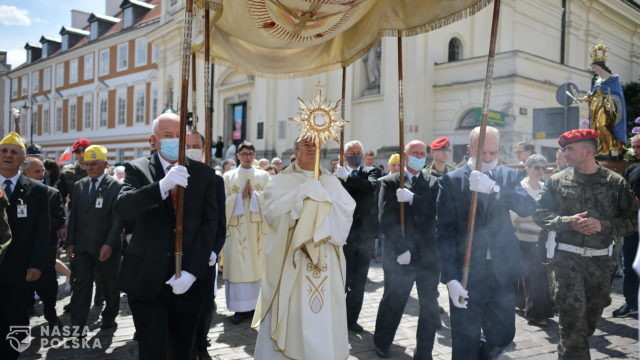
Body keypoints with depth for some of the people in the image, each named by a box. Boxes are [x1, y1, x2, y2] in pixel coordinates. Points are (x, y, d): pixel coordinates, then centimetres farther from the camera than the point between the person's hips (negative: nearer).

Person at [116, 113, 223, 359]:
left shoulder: (204, 173, 4)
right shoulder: (138, 169, 0)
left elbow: (210, 223, -3)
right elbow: (122, 208, -17)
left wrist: (192, 271, -13)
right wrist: (163, 186, -34)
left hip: (189, 281, 2)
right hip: (146, 280, -2)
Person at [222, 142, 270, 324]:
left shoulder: (264, 176, 9)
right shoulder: (229, 176, 9)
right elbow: (224, 202, 1)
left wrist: (253, 194, -12)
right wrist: (241, 195, -11)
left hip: (257, 228, 1)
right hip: (236, 228, 0)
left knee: (257, 265, 1)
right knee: (237, 266, -2)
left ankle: (255, 305, 10)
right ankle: (240, 308, 5)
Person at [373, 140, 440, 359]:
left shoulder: (433, 183, 8)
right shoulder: (389, 183, 1)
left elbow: (436, 212, -7)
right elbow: (386, 218, -7)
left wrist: (412, 198, -21)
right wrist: (400, 250, -13)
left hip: (428, 256, 2)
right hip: (400, 255, -2)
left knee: (430, 306, 6)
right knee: (393, 304, 11)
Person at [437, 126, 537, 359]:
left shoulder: (509, 176, 6)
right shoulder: (451, 181, -4)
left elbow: (528, 208, -11)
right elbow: (445, 232, -9)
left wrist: (494, 188, -27)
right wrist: (451, 279, -16)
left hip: (502, 272, 3)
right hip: (466, 274, -3)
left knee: (503, 335, 14)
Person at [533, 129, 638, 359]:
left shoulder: (615, 182, 1)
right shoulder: (557, 181, 0)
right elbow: (540, 213, 0)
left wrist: (603, 225, -16)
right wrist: (568, 221, -16)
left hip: (601, 259, 2)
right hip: (567, 257, -2)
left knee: (592, 317, 15)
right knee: (573, 318, -8)